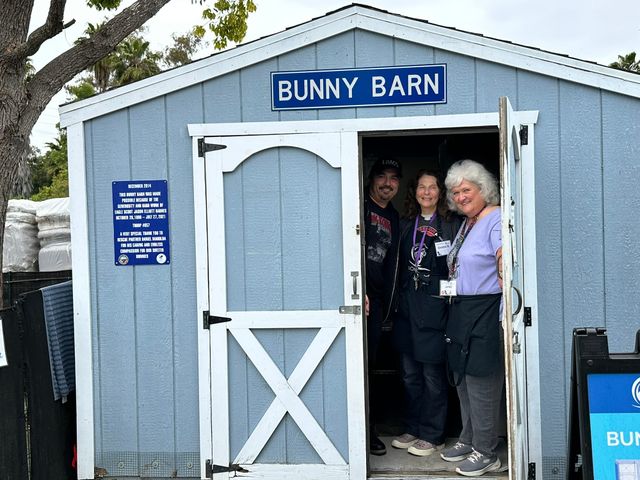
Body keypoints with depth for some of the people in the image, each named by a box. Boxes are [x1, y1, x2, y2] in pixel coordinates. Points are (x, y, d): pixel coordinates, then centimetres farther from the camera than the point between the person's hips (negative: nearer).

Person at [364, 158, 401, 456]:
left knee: (367, 364, 8)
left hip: (375, 299, 6)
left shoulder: (393, 217, 20)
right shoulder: (360, 207, -1)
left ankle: (367, 429, 13)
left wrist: (386, 302, 17)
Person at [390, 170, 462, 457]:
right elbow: (400, 266, 14)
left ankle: (433, 436, 12)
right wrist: (399, 301, 9)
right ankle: (413, 429, 25)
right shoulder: (406, 224, 13)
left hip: (434, 307, -6)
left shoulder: (451, 224, -3)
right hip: (407, 307, 6)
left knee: (433, 374, 1)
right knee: (410, 374, 13)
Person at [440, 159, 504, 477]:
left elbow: (506, 269, -20)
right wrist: (450, 288, 14)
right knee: (463, 380, 16)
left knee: (481, 383, -3)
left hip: (485, 313, -10)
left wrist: (505, 315, -24)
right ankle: (468, 439, 30)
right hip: (460, 312, 10)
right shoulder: (466, 224, 17)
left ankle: (486, 452, 8)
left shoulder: (496, 220, -13)